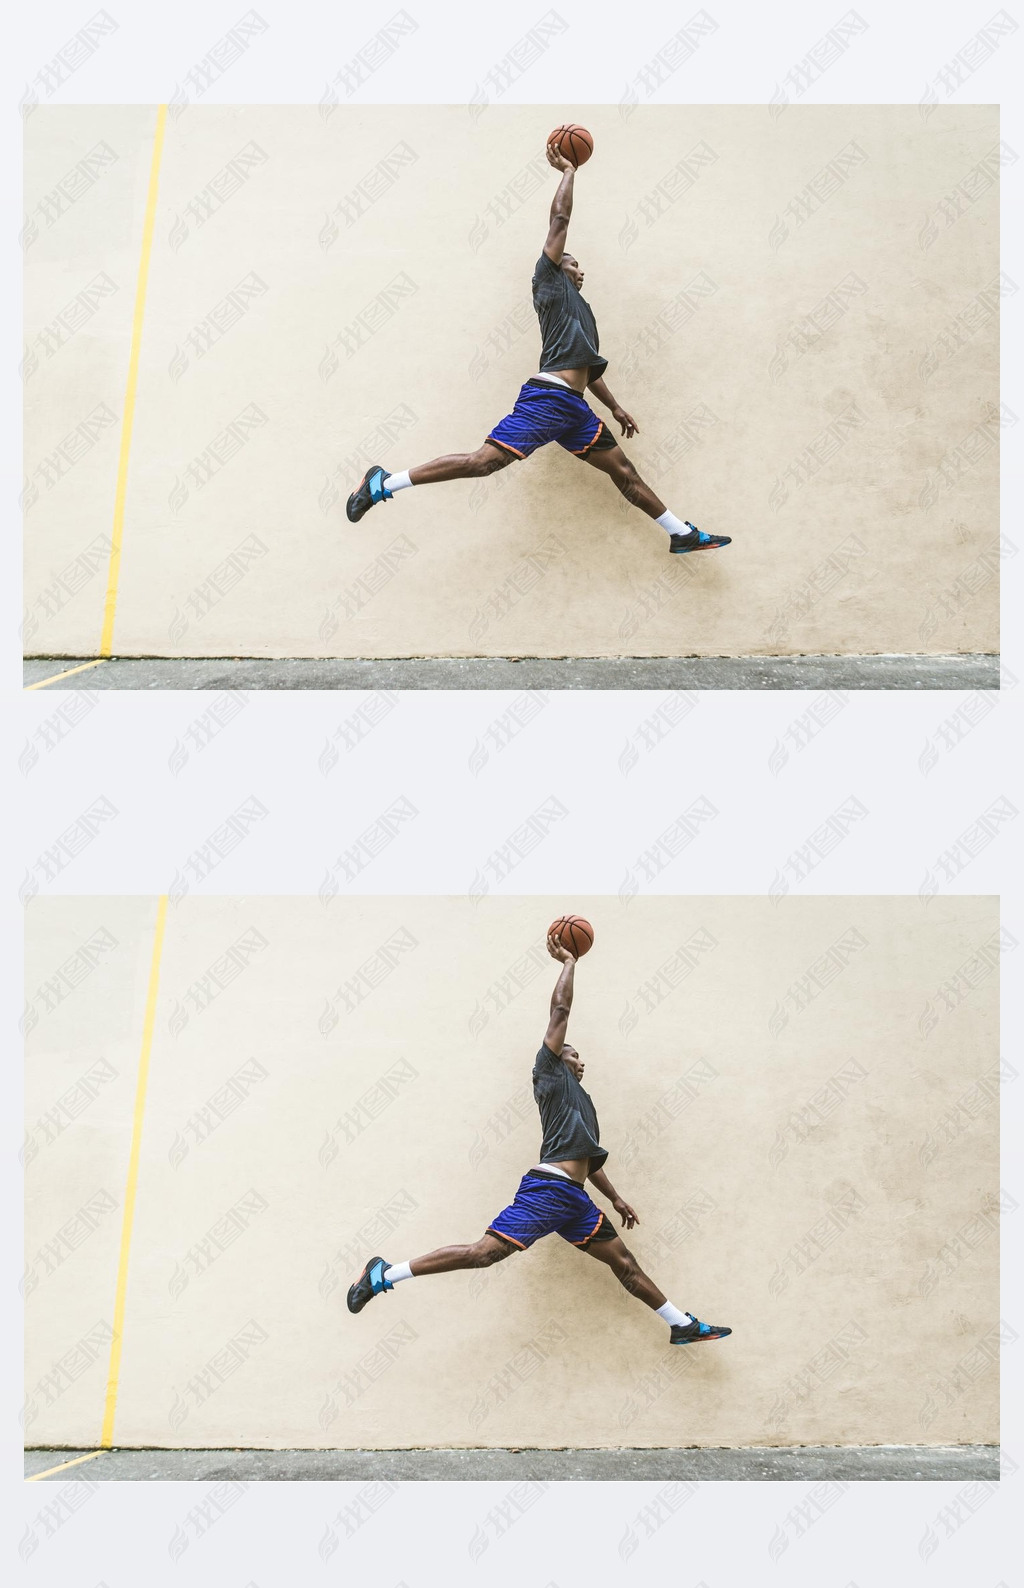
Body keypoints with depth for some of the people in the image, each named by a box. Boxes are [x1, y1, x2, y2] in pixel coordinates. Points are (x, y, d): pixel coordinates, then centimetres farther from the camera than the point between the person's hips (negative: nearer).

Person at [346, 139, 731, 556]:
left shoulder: (581, 309, 33)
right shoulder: (549, 281, 10)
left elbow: (588, 368, 35)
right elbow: (560, 218, 4)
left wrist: (615, 407, 32)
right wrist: (567, 170, 14)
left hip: (574, 408, 9)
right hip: (547, 397, -9)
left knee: (624, 472, 10)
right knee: (486, 460, -19)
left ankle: (683, 534, 16)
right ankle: (383, 483, -17)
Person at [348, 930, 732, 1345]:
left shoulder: (581, 1100, 32)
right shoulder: (549, 1072, 9)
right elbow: (560, 1009, 3)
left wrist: (616, 1199, 32)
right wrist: (567, 960, 12)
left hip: (574, 1200, 9)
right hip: (547, 1187, -9)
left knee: (624, 1261, 10)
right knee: (486, 1251, -17)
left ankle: (683, 1325, 16)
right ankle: (385, 1274, -14)